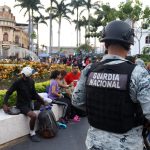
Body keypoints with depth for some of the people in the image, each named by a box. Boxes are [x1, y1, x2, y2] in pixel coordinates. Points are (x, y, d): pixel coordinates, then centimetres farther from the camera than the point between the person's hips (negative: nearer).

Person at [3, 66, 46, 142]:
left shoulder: (31, 81, 3)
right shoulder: (18, 82, -13)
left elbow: (34, 93, 10)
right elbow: (8, 93, -10)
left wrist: (43, 102, 2)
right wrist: (5, 104, -23)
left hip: (29, 103, 7)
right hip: (22, 105, -7)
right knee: (33, 115, -30)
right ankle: (32, 134, -6)